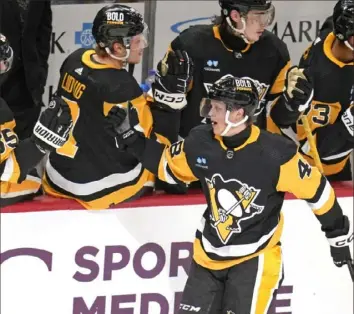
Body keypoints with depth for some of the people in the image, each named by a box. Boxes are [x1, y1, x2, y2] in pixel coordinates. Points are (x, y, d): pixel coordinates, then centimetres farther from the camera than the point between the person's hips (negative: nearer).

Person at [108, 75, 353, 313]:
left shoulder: (275, 154, -23)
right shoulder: (201, 142, -10)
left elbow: (317, 190, -13)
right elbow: (168, 165, 10)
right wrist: (130, 136, 3)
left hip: (255, 257, -5)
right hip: (209, 254, 5)